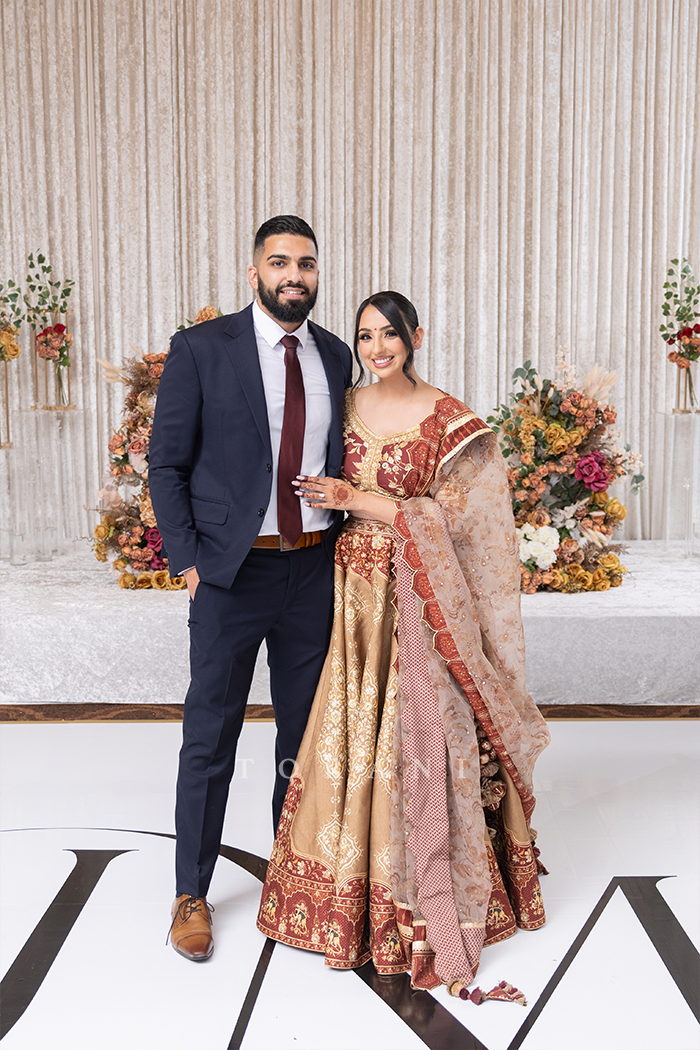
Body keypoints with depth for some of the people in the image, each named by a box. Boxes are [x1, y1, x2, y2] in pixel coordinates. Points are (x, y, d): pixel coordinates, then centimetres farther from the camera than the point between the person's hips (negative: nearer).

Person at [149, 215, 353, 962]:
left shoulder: (336, 357, 7)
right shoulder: (200, 349, -5)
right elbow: (166, 462, -4)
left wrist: (346, 547, 4)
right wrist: (188, 560, -9)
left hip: (316, 568, 4)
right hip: (232, 571, -4)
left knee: (307, 731, 15)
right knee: (210, 738, 7)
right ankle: (191, 893, 25)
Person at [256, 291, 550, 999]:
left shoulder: (449, 421, -5)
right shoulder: (344, 410, 9)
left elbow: (452, 514, -11)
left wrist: (359, 499, -14)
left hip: (420, 600, -4)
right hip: (356, 595, 4)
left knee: (418, 739, -3)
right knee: (353, 736, 7)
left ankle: (432, 901, 15)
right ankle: (355, 899, 24)